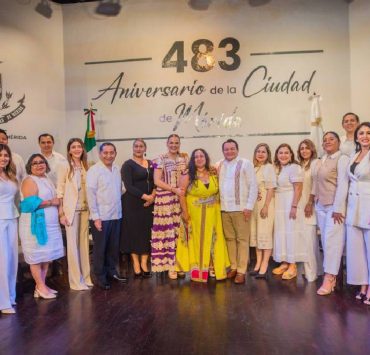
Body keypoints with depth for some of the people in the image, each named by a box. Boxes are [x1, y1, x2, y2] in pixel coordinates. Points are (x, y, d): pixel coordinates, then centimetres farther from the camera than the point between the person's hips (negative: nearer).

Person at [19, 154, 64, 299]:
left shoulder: (47, 180, 15)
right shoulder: (29, 181, -10)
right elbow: (31, 203, -22)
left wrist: (58, 203, 5)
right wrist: (51, 202, -14)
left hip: (50, 224, 8)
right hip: (35, 224, -8)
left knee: (47, 256, 12)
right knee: (37, 256, 0)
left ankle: (42, 285, 22)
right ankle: (40, 287, 10)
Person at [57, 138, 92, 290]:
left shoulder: (86, 166, 10)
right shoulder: (64, 166, -4)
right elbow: (60, 190, -6)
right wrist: (61, 213, -11)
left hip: (85, 209, 4)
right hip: (71, 209, -4)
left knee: (84, 242, 10)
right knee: (72, 244, 1)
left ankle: (86, 276, 20)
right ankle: (75, 280, 10)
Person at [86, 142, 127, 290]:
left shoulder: (117, 169, 8)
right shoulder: (94, 170, -9)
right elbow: (91, 194, -12)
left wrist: (119, 209, 7)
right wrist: (95, 217, -15)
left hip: (116, 215, 5)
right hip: (101, 217, -5)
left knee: (114, 247, 15)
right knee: (100, 248, 7)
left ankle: (112, 271, 31)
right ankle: (100, 277, 20)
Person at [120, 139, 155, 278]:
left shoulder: (151, 164, 13)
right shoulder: (128, 165, -3)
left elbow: (155, 182, 9)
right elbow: (128, 186, -13)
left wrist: (153, 196, -10)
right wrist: (145, 196, -19)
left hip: (148, 203, 5)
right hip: (133, 204, -5)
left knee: (147, 232, 6)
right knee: (134, 232, 1)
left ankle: (144, 264, 17)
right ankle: (136, 265, 12)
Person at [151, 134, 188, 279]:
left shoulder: (184, 158, 12)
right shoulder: (160, 160, -3)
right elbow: (157, 181, -10)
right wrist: (174, 189, -17)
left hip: (181, 200, 4)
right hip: (165, 200, -4)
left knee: (180, 231, 7)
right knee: (168, 231, -2)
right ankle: (171, 265, 6)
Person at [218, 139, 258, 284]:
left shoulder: (245, 163, -3)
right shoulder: (219, 165, 12)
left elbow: (253, 186, -6)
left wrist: (249, 206, -11)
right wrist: (218, 204, 5)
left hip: (240, 208, -5)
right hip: (224, 208, 5)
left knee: (242, 239, 1)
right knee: (229, 238, 11)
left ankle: (241, 271, 8)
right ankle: (233, 267, 23)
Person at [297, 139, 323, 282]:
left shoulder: (315, 163, -5)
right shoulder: (300, 165, 15)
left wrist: (310, 203, -15)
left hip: (310, 205, -7)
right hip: (300, 205, 7)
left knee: (309, 239, -7)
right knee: (308, 239, 12)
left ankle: (311, 272, 2)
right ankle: (315, 269, 23)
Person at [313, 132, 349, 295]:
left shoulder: (342, 159, -8)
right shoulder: (321, 161, 14)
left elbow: (343, 185, -15)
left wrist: (338, 208, -19)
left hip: (335, 206, -7)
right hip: (321, 206, 7)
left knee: (332, 240, -7)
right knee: (325, 241, 6)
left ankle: (329, 278, 0)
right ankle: (332, 275, 14)